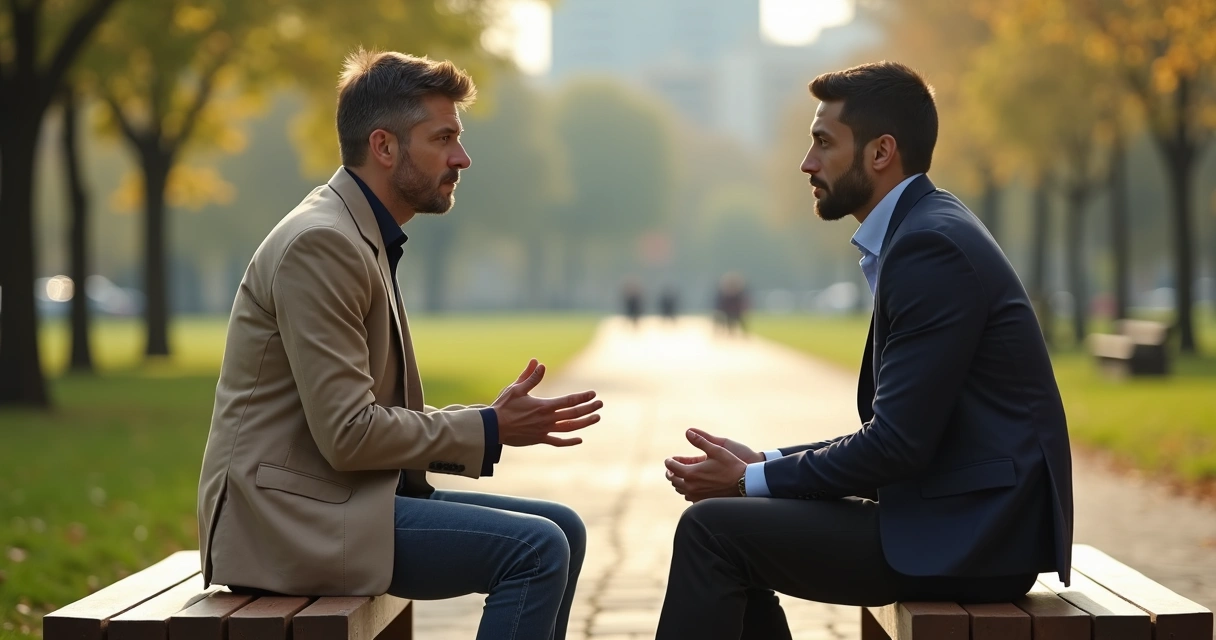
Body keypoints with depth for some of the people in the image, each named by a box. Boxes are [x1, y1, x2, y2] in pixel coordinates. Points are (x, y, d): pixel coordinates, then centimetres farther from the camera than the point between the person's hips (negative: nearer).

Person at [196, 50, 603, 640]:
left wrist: (495, 420, 2)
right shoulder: (321, 243, -17)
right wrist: (489, 430, -11)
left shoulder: (363, 238, 15)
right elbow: (347, 434, -21)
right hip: (287, 513, -10)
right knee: (536, 548, -18)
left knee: (561, 530, 5)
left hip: (335, 495, 10)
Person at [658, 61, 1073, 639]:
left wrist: (753, 481, -9)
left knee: (711, 527, -11)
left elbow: (897, 443, -20)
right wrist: (764, 464, 6)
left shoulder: (931, 246, -17)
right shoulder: (922, 231, 15)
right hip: (956, 514, 10)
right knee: (735, 527, 12)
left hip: (973, 534, -10)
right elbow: (891, 434, 16)